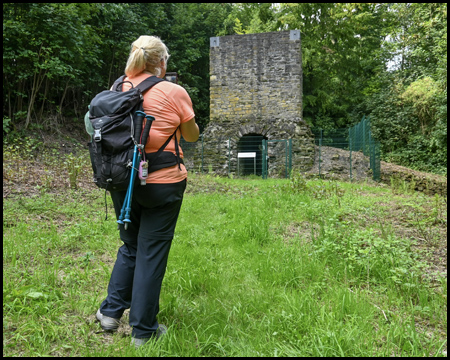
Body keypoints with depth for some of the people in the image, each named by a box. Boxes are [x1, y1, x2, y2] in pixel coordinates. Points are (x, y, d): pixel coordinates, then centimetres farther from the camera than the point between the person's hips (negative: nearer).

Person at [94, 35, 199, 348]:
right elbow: (192, 136, 2)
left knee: (130, 246, 23)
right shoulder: (174, 92, -10)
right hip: (163, 182, -4)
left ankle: (111, 311, 30)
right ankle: (143, 330, 18)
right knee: (152, 253, 6)